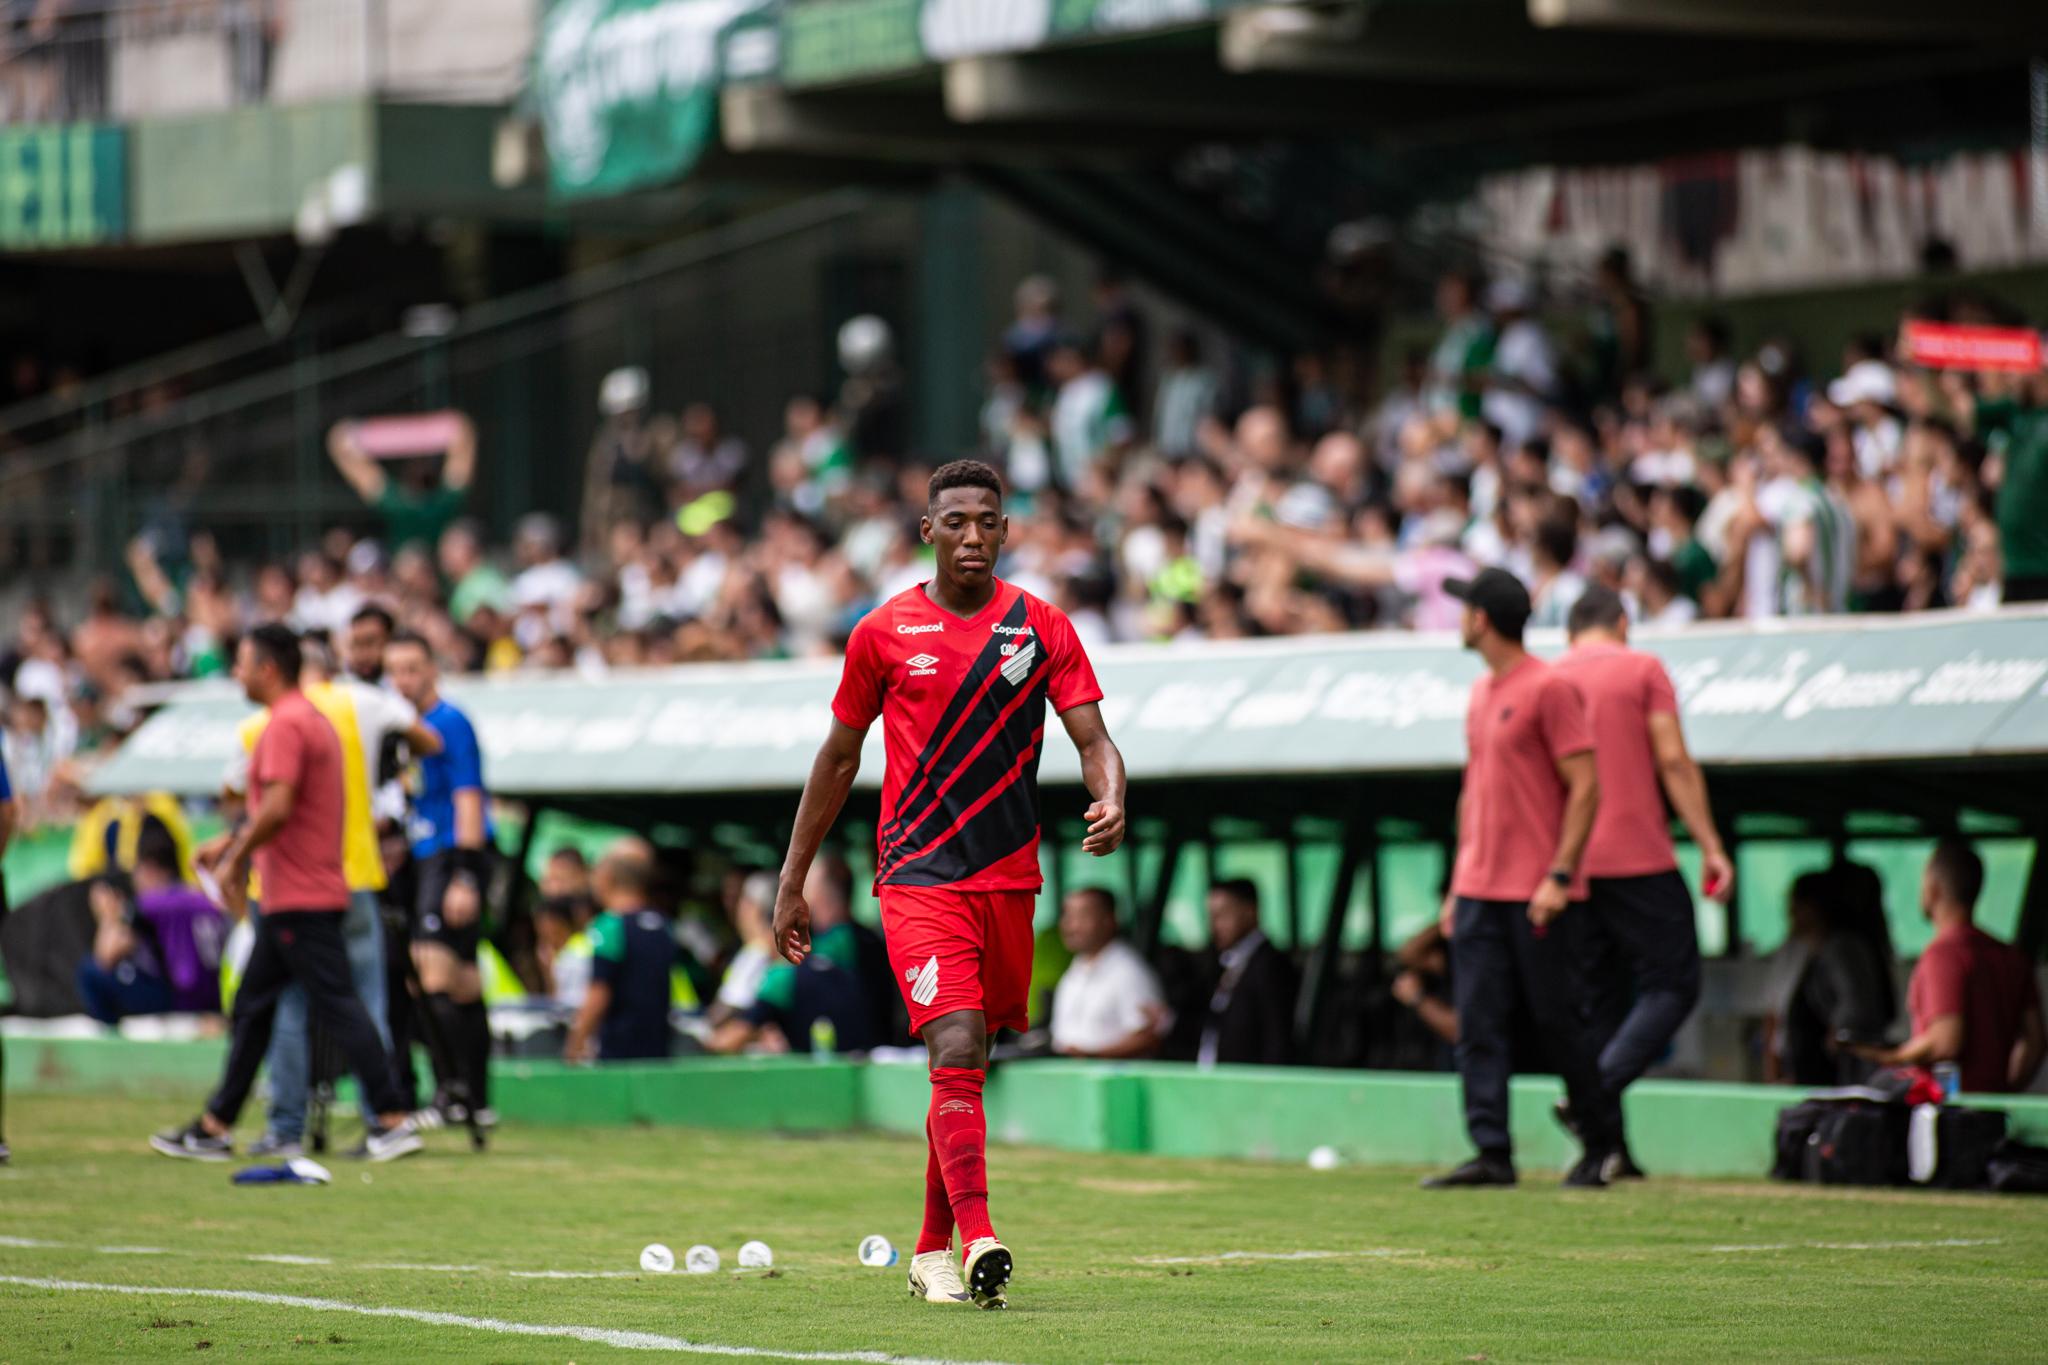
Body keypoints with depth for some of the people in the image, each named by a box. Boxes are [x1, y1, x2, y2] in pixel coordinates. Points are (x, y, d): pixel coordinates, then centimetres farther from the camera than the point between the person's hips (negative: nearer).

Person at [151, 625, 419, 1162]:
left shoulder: (286, 724, -14)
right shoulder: (311, 719, 18)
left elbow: (278, 807, -24)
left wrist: (237, 858, -13)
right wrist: (232, 841, 25)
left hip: (300, 900, -11)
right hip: (290, 897, 11)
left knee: (337, 1005, -11)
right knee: (251, 1005, 14)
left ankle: (392, 1121, -13)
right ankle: (215, 1127, 20)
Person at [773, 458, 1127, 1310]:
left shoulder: (1042, 629, 4)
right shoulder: (884, 632, 3)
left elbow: (1094, 739, -1)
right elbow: (838, 759, 12)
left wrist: (1110, 800, -24)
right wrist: (792, 882, 12)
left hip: (1008, 879, 2)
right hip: (917, 878, -2)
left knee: (964, 1067, 11)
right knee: (956, 1053, -19)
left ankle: (933, 1252, 25)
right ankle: (978, 1242, -28)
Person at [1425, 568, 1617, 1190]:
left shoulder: (1550, 687, -9)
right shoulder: (1480, 693, 16)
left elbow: (1585, 786, -13)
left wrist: (1560, 876, -19)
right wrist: (1458, 886, 18)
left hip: (1535, 895, -8)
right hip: (1479, 890, 8)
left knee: (1557, 1020, -1)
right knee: (1478, 1025, 0)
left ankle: (1601, 1143, 13)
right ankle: (1492, 1154, -2)